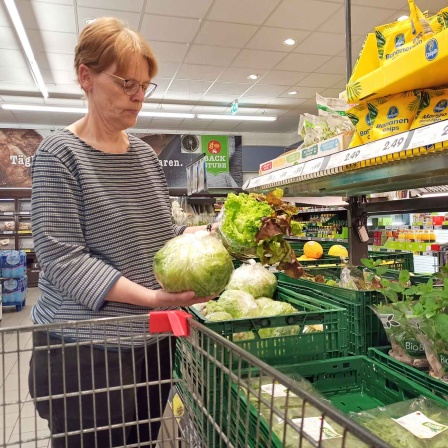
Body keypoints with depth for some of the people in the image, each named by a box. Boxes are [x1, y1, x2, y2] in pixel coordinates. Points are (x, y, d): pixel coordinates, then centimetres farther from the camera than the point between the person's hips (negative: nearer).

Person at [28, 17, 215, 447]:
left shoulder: (145, 154, 8)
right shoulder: (61, 153, -10)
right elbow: (62, 257, -18)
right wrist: (150, 297, -25)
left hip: (152, 338, 6)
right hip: (85, 347, -6)